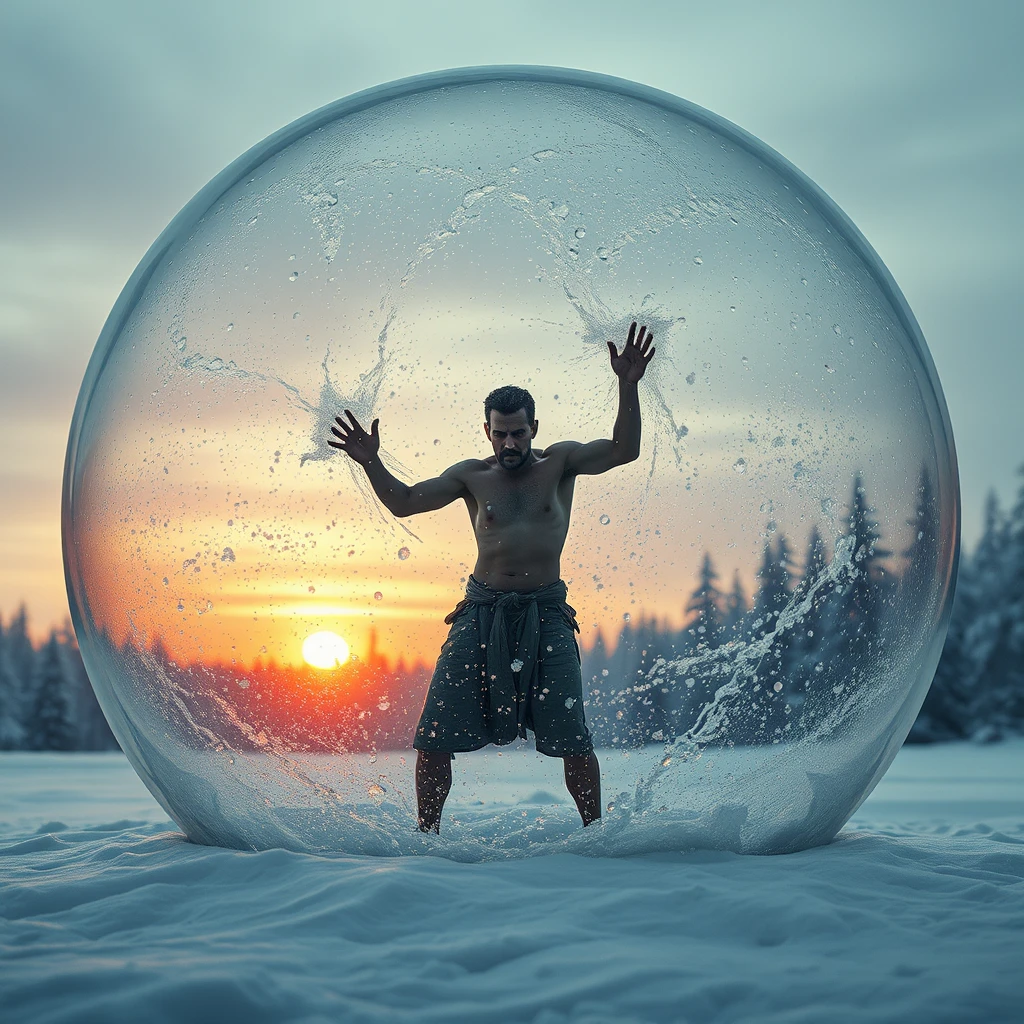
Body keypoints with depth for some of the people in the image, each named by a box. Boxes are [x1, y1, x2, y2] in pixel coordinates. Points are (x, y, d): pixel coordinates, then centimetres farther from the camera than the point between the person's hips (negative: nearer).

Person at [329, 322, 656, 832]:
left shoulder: (560, 461, 6)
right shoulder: (472, 476, 9)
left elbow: (624, 450, -7)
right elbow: (403, 502, 8)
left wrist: (628, 387, -19)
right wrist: (371, 464, -8)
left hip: (546, 612, -1)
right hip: (481, 612, 2)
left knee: (573, 738, -4)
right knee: (435, 732, -2)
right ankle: (426, 834, 12)